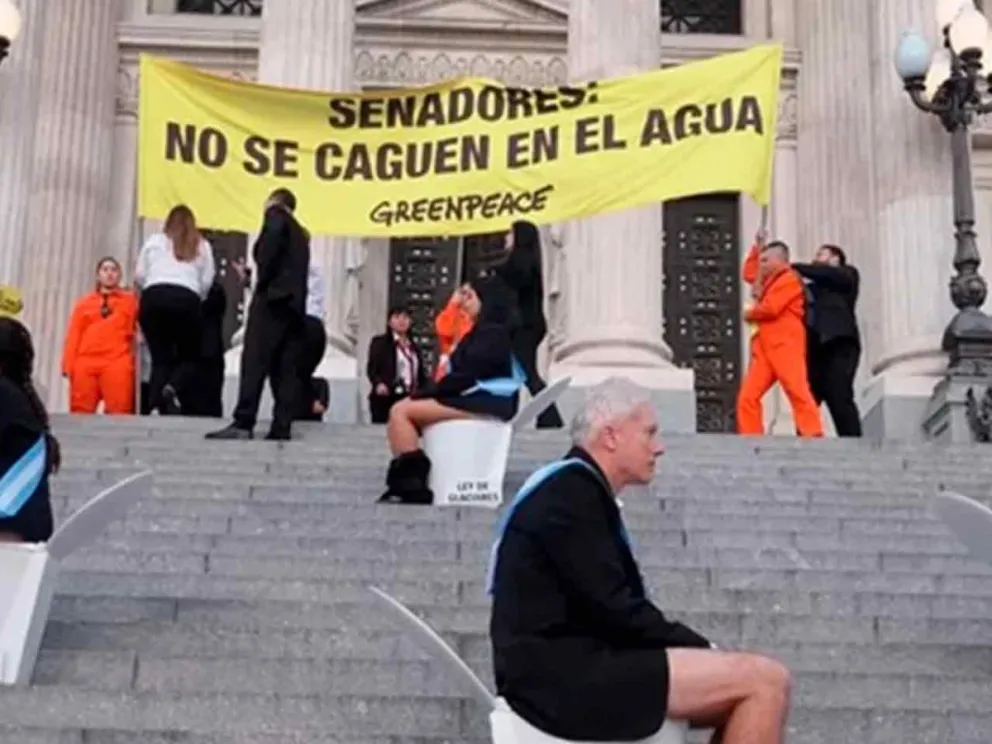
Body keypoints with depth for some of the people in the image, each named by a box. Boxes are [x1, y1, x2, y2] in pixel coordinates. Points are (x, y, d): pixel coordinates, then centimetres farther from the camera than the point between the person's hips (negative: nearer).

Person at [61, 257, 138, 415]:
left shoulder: (130, 300, 17)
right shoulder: (84, 303, 20)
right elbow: (73, 336, 12)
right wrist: (68, 365, 2)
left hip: (117, 363, -2)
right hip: (86, 363, 2)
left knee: (118, 415, -12)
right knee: (80, 415, -3)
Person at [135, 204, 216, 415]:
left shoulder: (154, 241, 22)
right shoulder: (202, 246, 21)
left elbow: (139, 276, 15)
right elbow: (207, 281, 11)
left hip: (154, 297, 1)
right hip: (187, 299, -1)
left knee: (160, 358, 7)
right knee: (189, 357, 12)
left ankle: (158, 407, -10)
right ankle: (173, 388, -19)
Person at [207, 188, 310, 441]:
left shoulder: (276, 215, 6)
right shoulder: (299, 233, 28)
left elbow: (269, 246, -14)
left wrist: (262, 280, -9)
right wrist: (251, 276, 25)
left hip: (274, 297, -8)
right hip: (294, 303, 8)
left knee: (255, 361, -14)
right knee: (286, 368, 1)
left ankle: (243, 423, -22)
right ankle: (281, 427, -6)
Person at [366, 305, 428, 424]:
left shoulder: (414, 347, 23)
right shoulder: (379, 342, 9)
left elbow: (421, 374, 20)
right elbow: (371, 368, -2)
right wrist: (378, 383, -22)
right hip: (386, 398, -4)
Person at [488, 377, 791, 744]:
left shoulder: (578, 490, 19)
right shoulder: (571, 491, -11)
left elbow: (620, 608, 15)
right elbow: (615, 611, -17)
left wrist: (702, 650, 4)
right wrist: (705, 651, -6)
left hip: (574, 668, 10)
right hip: (566, 676, -10)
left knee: (755, 681, 11)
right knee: (765, 680, -14)